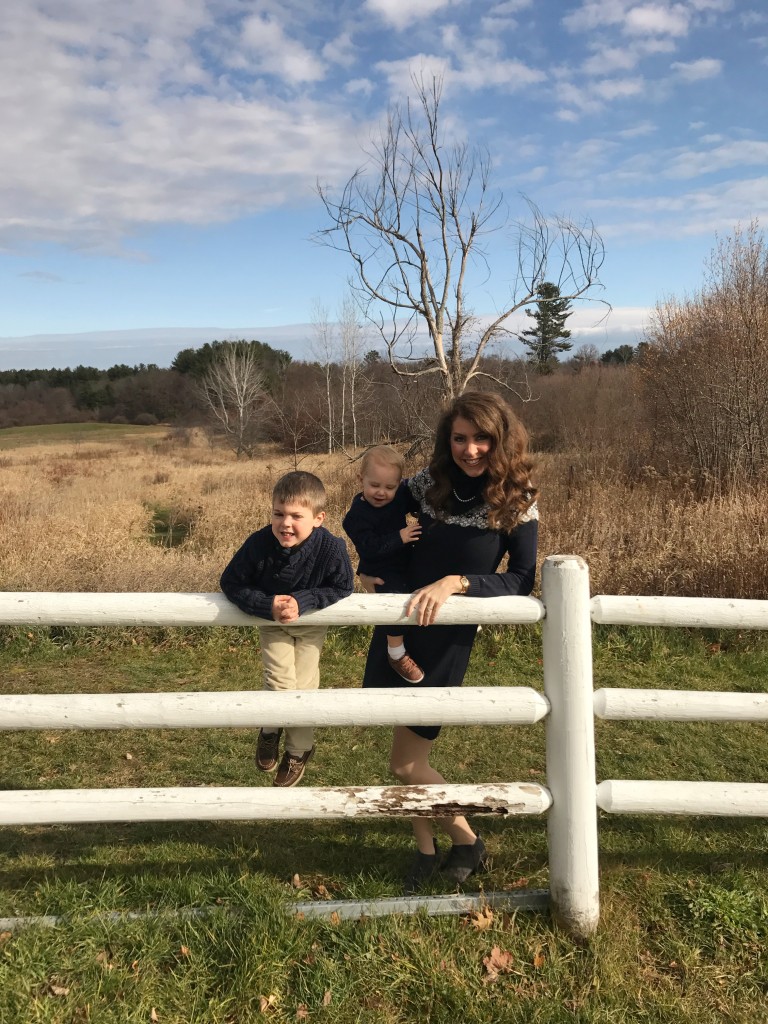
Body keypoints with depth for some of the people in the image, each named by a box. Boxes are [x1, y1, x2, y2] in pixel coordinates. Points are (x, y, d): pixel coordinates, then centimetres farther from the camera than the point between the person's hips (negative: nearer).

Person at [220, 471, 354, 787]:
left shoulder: (331, 547, -35)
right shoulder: (258, 544, -33)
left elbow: (342, 588, -19)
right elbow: (231, 583, -20)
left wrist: (303, 601, -32)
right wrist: (268, 606, -34)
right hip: (272, 621, 0)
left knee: (303, 686, 7)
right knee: (280, 683, -12)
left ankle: (298, 750, 32)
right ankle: (270, 729, 22)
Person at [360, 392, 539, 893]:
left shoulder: (518, 501, -11)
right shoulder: (426, 485, -3)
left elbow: (522, 580, -14)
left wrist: (457, 581, -27)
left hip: (448, 638, -4)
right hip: (397, 626, 4)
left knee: (406, 762, 3)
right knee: (411, 752, 14)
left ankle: (467, 843, 27)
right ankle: (427, 851, 35)